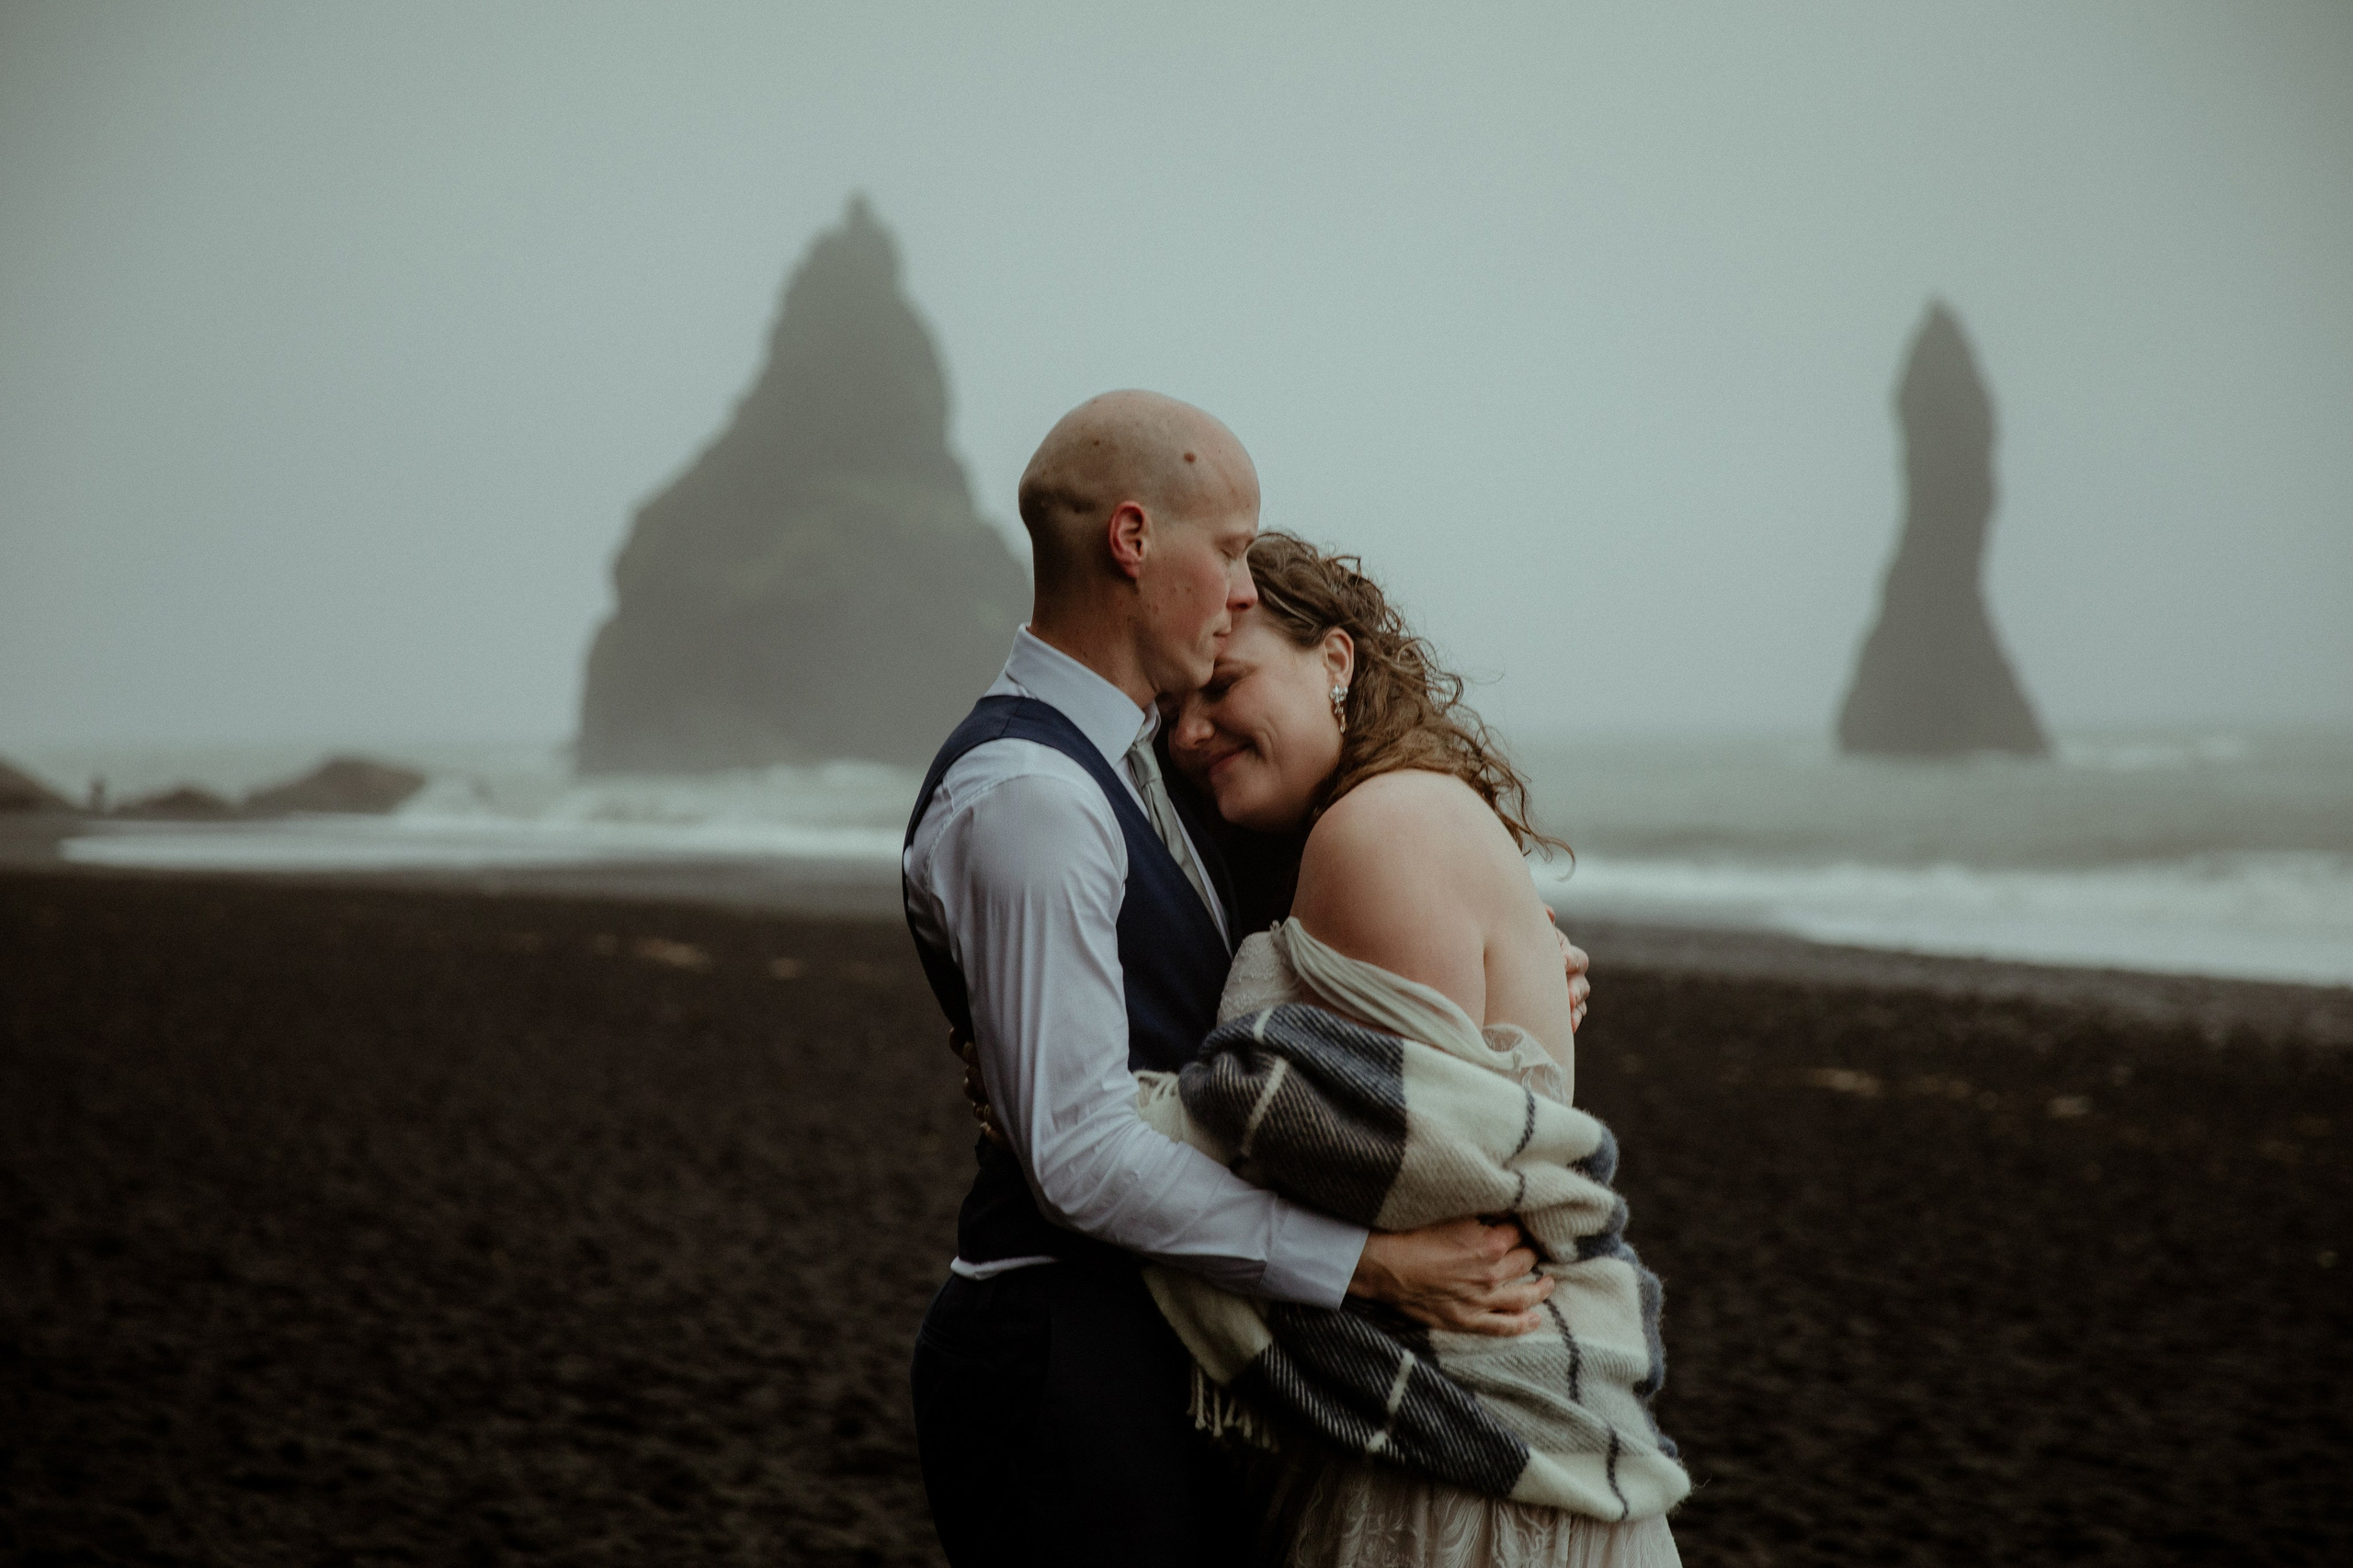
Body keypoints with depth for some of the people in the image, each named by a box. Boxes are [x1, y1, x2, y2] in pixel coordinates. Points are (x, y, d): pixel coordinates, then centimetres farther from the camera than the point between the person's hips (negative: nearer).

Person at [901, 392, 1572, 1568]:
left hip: (1167, 1356, 10)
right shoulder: (1022, 798, -17)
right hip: (1067, 1371, -10)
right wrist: (1374, 1264, -21)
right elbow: (1082, 1153, -22)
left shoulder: (1125, 767, 14)